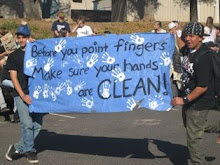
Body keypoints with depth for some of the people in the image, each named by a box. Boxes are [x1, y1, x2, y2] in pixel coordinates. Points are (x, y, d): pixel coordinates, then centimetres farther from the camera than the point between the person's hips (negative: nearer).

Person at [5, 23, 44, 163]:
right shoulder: (14, 56, 6)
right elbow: (14, 77, 0)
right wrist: (23, 95, -11)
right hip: (22, 95, -3)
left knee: (37, 125, 1)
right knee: (27, 124, -11)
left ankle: (17, 148, 15)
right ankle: (30, 151, 6)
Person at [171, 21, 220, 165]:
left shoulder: (203, 57, -29)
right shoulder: (190, 49, -3)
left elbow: (203, 87, -29)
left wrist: (184, 100, -25)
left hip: (199, 102, -10)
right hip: (189, 96, 10)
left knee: (193, 136, -2)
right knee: (189, 124, 30)